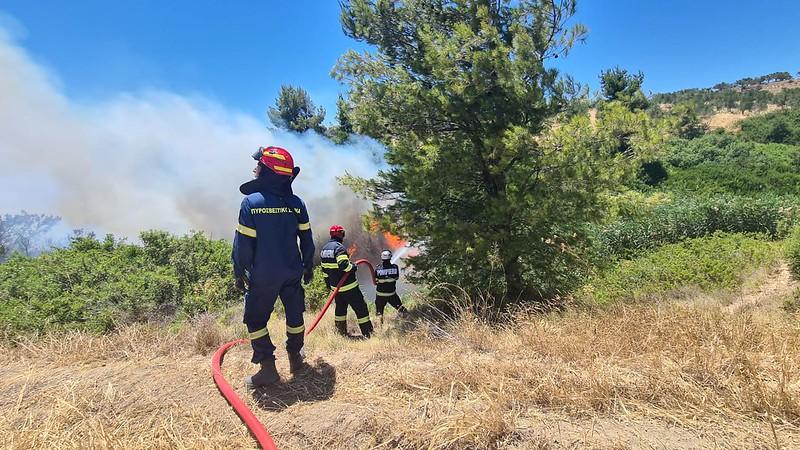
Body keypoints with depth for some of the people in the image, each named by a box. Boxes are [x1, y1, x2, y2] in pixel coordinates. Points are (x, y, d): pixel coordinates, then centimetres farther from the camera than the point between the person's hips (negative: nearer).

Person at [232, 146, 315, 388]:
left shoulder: (251, 202, -13)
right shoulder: (297, 203, -2)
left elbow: (243, 243, -11)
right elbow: (306, 239, 5)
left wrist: (239, 272, 0)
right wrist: (308, 266, 16)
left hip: (263, 275, -4)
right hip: (293, 272, 4)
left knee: (255, 318, 10)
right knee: (294, 314, 18)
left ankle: (267, 367, 7)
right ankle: (295, 357, 30)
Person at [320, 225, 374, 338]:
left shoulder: (324, 248, 10)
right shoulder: (339, 247, -18)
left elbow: (324, 269, 17)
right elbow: (343, 265, -31)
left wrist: (328, 282, 25)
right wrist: (353, 267, -13)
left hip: (335, 286, 9)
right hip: (349, 287, -8)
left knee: (340, 308, 21)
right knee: (360, 308, -2)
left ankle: (341, 332, 27)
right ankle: (368, 333, 1)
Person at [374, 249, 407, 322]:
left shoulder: (378, 269, -17)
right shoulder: (395, 267, -15)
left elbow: (375, 281, -5)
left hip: (380, 295, 0)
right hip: (392, 294, 0)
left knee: (379, 312, 15)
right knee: (401, 309, 18)